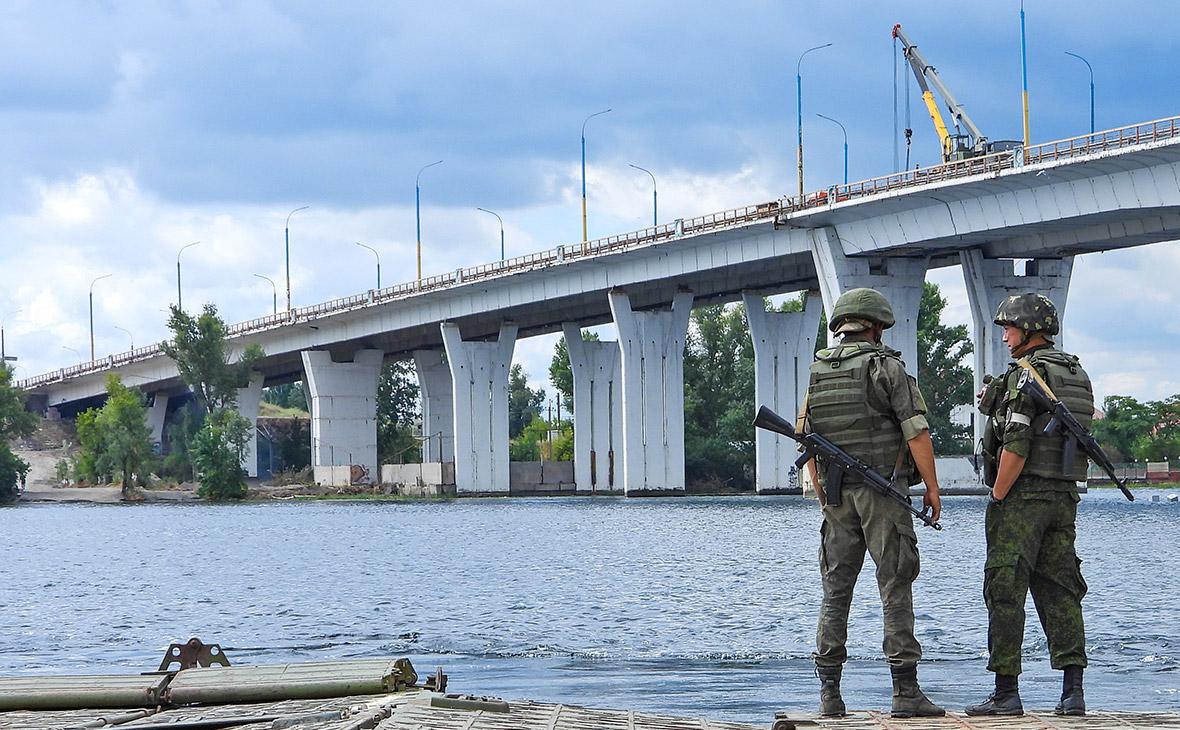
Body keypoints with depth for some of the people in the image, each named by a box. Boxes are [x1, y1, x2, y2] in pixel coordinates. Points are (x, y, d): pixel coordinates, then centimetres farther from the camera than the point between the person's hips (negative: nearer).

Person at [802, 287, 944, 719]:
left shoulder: (817, 373, 10)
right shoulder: (886, 367, -6)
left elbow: (808, 440, 14)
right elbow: (916, 431, -11)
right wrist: (932, 487, -4)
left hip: (835, 494, 5)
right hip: (883, 489, -5)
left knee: (835, 591, 9)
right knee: (895, 588, -3)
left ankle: (829, 694, 5)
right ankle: (905, 692, -7)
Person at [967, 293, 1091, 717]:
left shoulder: (1027, 373, -12)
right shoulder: (1078, 375, 14)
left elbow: (1016, 446, -19)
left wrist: (997, 497, -13)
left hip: (1022, 494, -8)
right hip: (1064, 496, 8)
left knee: (1006, 591, -4)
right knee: (1060, 591, 8)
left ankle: (1006, 693, -5)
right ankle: (1073, 691, 3)